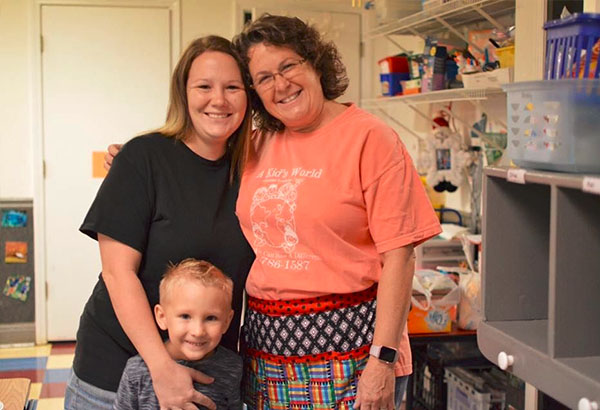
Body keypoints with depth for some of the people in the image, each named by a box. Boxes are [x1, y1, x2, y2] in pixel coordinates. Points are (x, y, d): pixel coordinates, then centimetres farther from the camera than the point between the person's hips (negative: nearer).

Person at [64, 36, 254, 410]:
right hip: (118, 365, -4)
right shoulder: (145, 157, -11)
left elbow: (244, 274, 8)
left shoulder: (247, 169, 3)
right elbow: (118, 271, -15)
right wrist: (162, 367, -22)